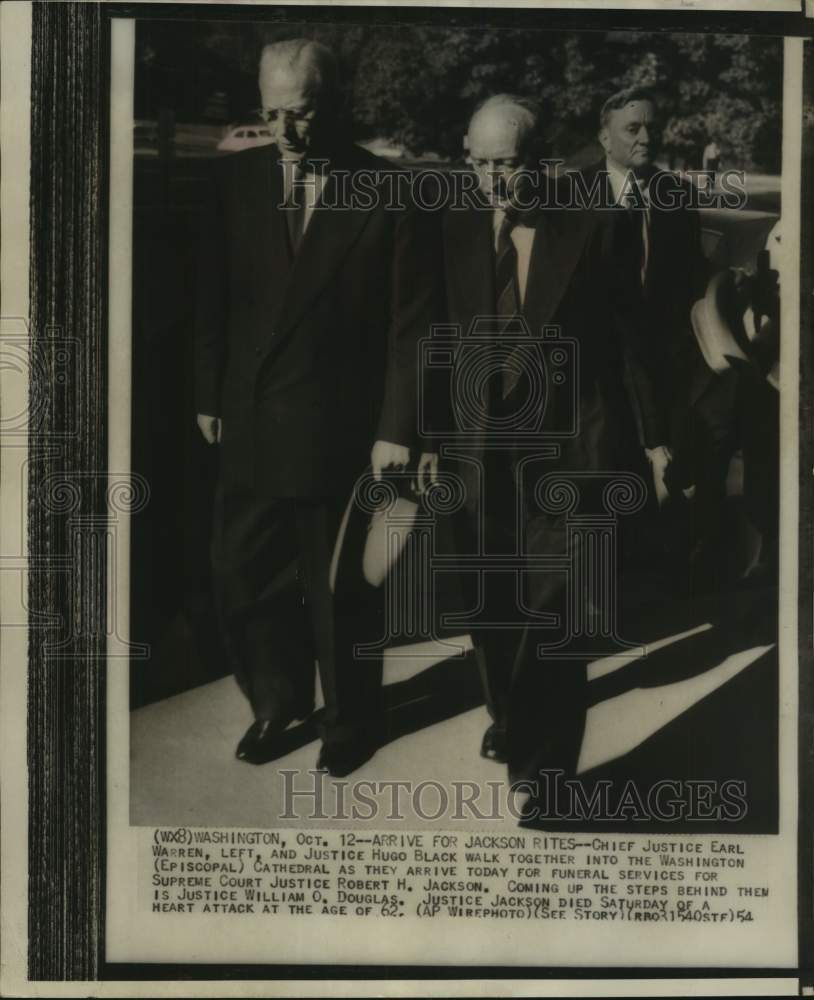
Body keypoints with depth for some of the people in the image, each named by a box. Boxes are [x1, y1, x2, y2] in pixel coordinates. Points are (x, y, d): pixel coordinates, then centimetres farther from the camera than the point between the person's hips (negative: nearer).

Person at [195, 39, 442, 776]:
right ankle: (278, 700, 35)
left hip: (340, 430, -3)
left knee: (339, 586, 11)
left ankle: (351, 717, 33)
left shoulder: (391, 192, -9)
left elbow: (413, 322, -9)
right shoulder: (235, 178, 2)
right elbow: (212, 298, 7)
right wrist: (209, 395, 5)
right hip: (247, 424, 4)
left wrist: (397, 427, -12)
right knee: (245, 576, 11)